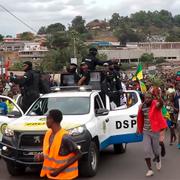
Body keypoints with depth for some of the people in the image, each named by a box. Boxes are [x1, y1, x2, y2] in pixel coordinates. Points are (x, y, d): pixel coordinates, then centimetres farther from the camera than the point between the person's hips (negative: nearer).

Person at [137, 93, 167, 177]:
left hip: (155, 131, -3)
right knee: (146, 151, -5)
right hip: (146, 132, 3)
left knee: (155, 149, 12)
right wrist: (139, 128, 19)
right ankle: (150, 170, 4)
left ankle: (158, 160, 46)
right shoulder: (142, 107, -1)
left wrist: (160, 99, -61)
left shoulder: (155, 105, -15)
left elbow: (161, 104, -40)